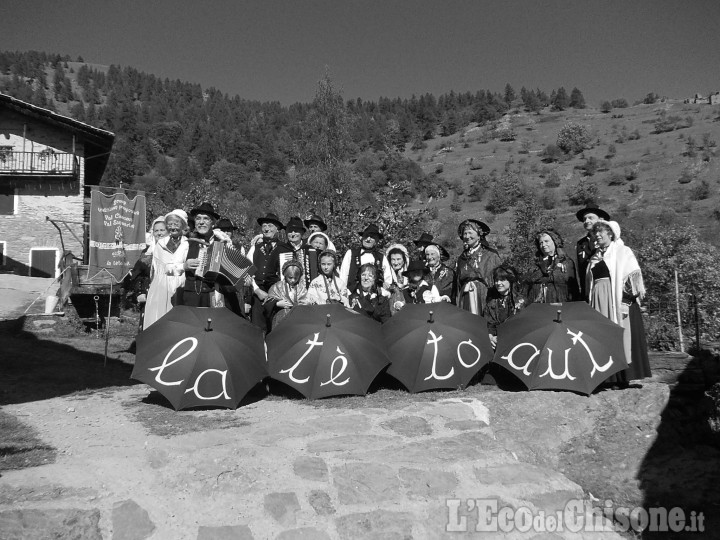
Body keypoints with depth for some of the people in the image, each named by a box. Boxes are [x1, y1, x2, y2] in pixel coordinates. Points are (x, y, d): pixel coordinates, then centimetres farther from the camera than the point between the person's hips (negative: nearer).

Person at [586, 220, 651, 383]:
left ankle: (624, 375, 0)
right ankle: (608, 377, 7)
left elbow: (633, 277, -7)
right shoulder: (595, 257, 18)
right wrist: (591, 299, 13)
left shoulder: (623, 252, 2)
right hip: (599, 301, 5)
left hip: (619, 300, -5)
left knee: (621, 336, -5)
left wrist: (630, 296, -18)